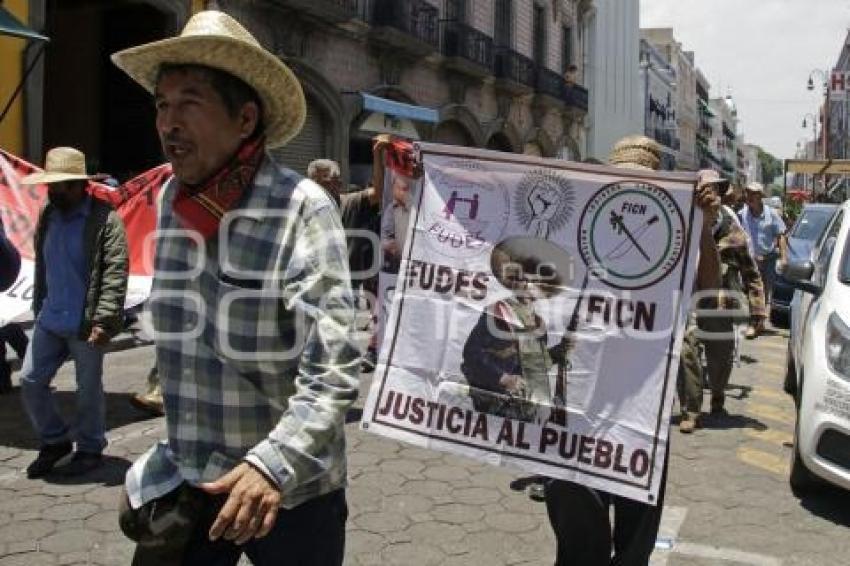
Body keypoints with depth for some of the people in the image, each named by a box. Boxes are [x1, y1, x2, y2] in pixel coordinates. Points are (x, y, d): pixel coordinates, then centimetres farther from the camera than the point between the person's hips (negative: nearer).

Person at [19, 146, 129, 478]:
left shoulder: (105, 220, -13)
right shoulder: (48, 217, 9)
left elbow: (115, 273, -18)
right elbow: (41, 266, 19)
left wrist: (104, 319, -24)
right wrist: (38, 305, 17)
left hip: (84, 324, -7)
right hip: (49, 320, 7)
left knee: (88, 390, 6)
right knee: (30, 381, 8)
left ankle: (90, 449, 24)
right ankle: (54, 441, 27)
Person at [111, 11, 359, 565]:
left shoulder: (301, 207, -19)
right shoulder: (169, 203, 1)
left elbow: (333, 368, -24)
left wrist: (273, 465, -35)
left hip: (289, 485, -4)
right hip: (185, 478, 5)